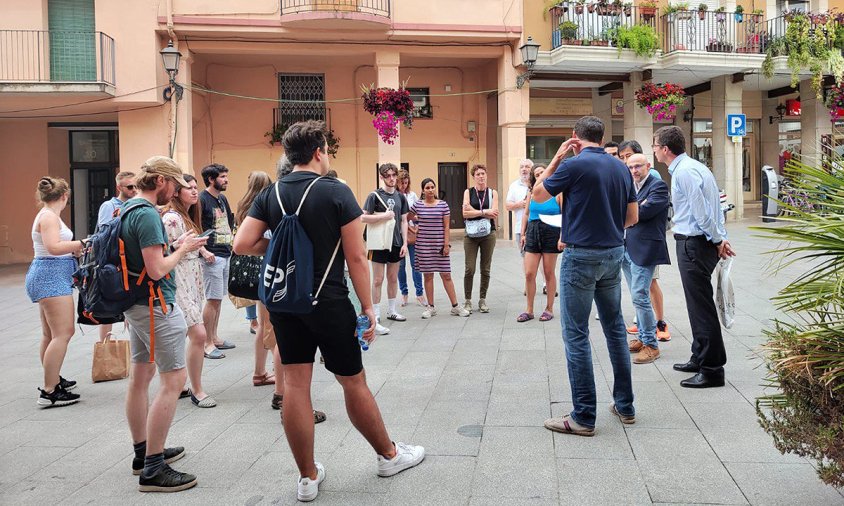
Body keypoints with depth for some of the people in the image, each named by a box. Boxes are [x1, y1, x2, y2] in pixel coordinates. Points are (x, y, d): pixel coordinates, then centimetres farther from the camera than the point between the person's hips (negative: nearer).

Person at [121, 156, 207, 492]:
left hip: (135, 304, 11)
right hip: (155, 305, -11)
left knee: (141, 375, 16)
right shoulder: (147, 215, -19)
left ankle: (143, 452, 29)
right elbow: (157, 270, -24)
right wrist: (182, 250, -9)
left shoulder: (128, 209, 12)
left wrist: (174, 245, 10)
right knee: (174, 379, -8)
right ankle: (153, 470, -5)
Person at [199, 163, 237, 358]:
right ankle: (207, 344, 2)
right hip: (212, 256, -8)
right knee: (212, 299, -6)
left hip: (225, 254, 8)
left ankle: (214, 337, 23)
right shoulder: (202, 200, -12)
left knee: (218, 298, 14)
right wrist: (203, 251, -19)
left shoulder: (222, 199, 14)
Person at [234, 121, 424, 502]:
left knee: (295, 384, 7)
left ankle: (307, 477, 16)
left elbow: (242, 246, -5)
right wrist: (368, 307, -5)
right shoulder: (337, 192, -11)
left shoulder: (270, 195, 2)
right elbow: (356, 257, -12)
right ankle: (389, 455, 29)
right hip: (329, 303, -4)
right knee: (353, 381, 10)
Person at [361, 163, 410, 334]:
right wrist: (384, 216, -19)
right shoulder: (375, 196, -7)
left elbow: (403, 221, 9)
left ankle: (391, 311, 29)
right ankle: (376, 318, 0)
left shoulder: (400, 197, 8)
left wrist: (405, 243, 3)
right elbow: (363, 218, -11)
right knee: (378, 280, -3)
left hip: (396, 243, 5)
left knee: (393, 279, 14)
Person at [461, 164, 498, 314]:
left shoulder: (493, 193, 6)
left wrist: (474, 211, -11)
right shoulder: (468, 192, 5)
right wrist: (484, 212, -13)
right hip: (471, 234, -1)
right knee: (469, 269, -5)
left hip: (488, 234, 1)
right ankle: (468, 301, 5)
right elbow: (465, 213, -9)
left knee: (485, 269, 5)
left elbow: (494, 214, -7)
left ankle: (482, 300, 15)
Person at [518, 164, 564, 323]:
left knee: (549, 274, 6)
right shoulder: (533, 193, 8)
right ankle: (529, 310, 10)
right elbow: (526, 214, 16)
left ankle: (549, 309, 18)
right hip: (533, 233, 3)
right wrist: (523, 234, 10)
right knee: (529, 274, -1)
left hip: (551, 233, -3)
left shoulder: (558, 193, -3)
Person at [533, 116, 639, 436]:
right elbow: (632, 217, 11)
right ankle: (625, 405, 25)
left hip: (581, 256, -7)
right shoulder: (620, 167, 7)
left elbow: (538, 194, 1)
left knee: (576, 334, -1)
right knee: (615, 328, 16)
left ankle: (584, 417, 1)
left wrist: (556, 158, 6)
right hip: (614, 253, 7)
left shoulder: (574, 165, -12)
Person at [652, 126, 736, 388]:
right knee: (698, 304, 19)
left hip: (694, 244, -11)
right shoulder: (691, 166, 16)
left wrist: (717, 240, -10)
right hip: (697, 243, 11)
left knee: (701, 307, -5)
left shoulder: (684, 171, -16)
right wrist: (720, 237, 11)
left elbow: (701, 211, -20)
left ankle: (712, 370, 2)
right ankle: (700, 358, 31)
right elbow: (714, 204, 16)